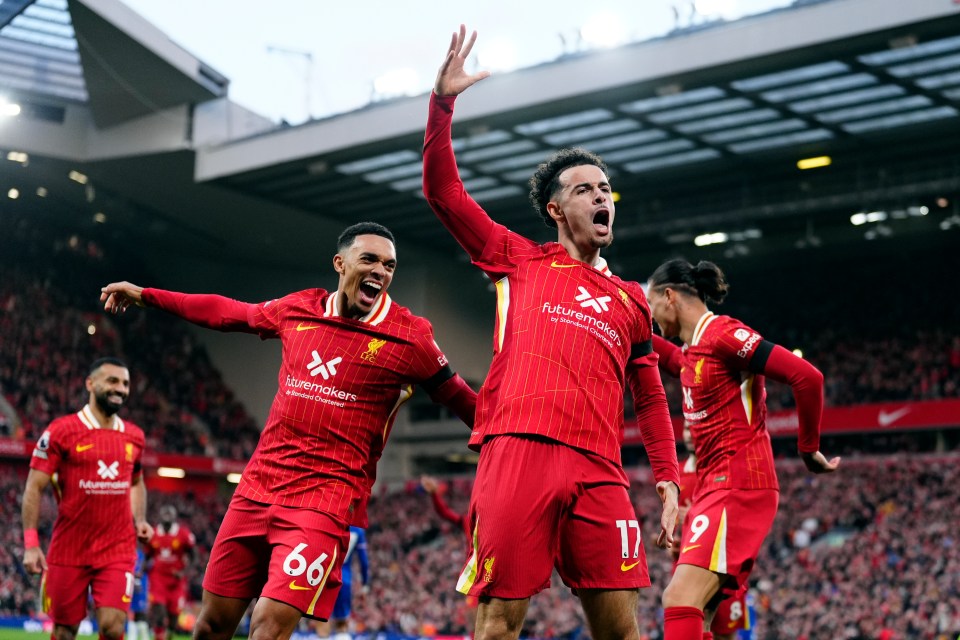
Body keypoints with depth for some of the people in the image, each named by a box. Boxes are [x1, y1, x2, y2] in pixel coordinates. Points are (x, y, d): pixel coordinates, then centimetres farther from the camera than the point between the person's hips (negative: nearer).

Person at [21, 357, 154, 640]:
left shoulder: (134, 436, 9)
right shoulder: (61, 431, -5)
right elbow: (34, 487, -4)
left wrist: (140, 520, 7)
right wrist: (31, 543, -11)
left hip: (118, 550, 2)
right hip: (68, 550, -2)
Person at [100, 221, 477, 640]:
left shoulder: (409, 336, -5)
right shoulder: (299, 309, 7)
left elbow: (462, 401, 2)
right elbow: (227, 313, 23)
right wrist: (145, 295, 29)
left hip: (326, 499, -5)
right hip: (259, 485, 5)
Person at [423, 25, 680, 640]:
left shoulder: (630, 300, 25)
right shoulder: (519, 260, 18)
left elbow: (651, 398, 26)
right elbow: (443, 191, 12)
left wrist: (668, 481, 17)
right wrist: (443, 101, 3)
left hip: (599, 469, 3)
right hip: (518, 450, -2)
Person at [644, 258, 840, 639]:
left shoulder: (723, 333, -11)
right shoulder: (693, 347, 16)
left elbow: (807, 377, -18)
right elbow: (673, 360, 44)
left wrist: (809, 449, -8)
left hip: (738, 484, -10)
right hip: (713, 485, 10)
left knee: (681, 602, -22)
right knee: (682, 605, 9)